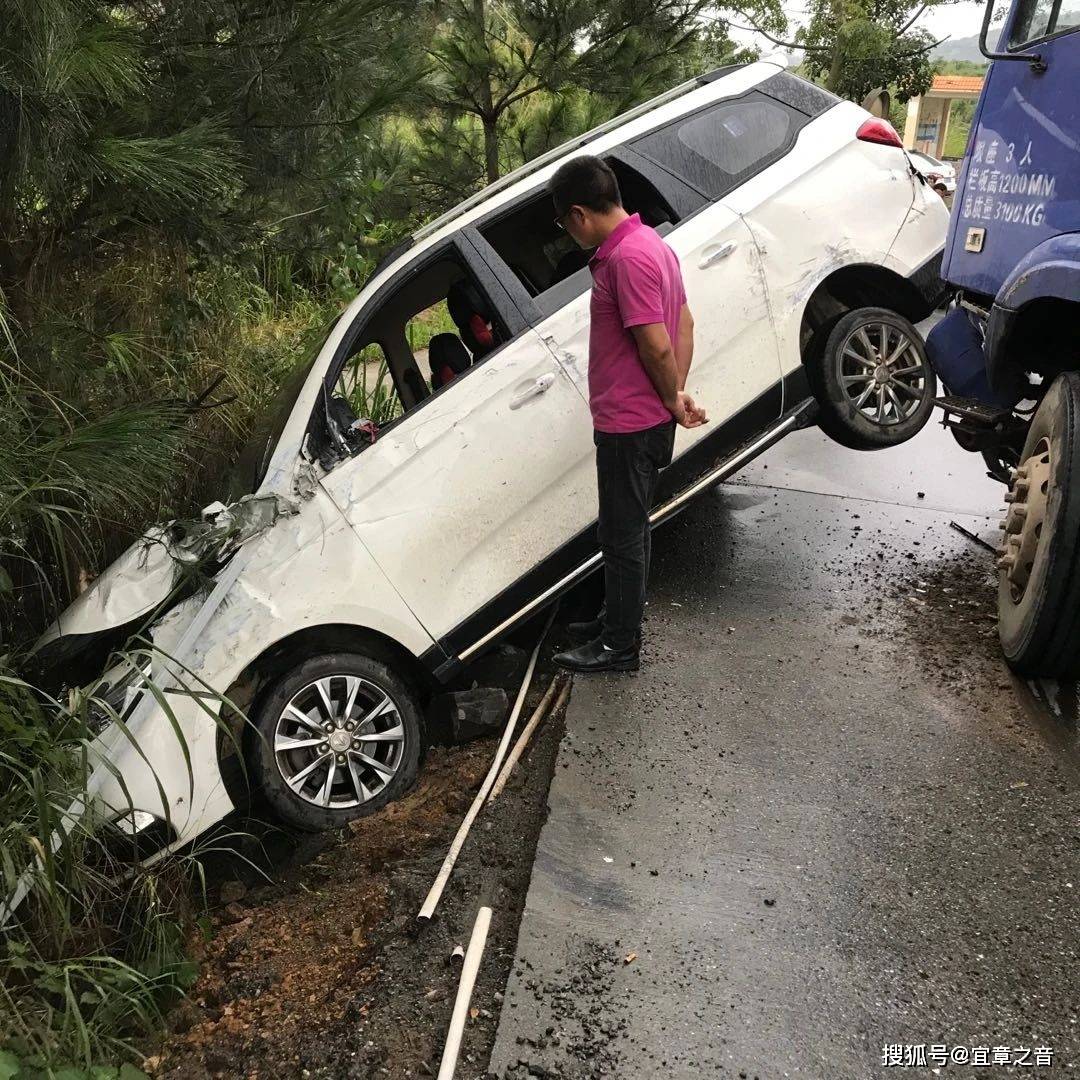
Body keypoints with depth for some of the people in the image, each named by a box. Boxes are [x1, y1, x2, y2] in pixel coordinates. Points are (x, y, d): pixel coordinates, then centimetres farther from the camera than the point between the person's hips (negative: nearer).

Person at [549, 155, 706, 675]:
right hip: (640, 419, 10)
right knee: (627, 529, 21)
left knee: (623, 535, 3)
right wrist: (678, 393, 8)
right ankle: (619, 618, 37)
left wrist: (673, 399, -9)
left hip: (630, 424, -10)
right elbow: (684, 321, 14)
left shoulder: (626, 257, -23)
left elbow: (656, 345, -25)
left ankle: (618, 646, 17)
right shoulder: (648, 242, 10)